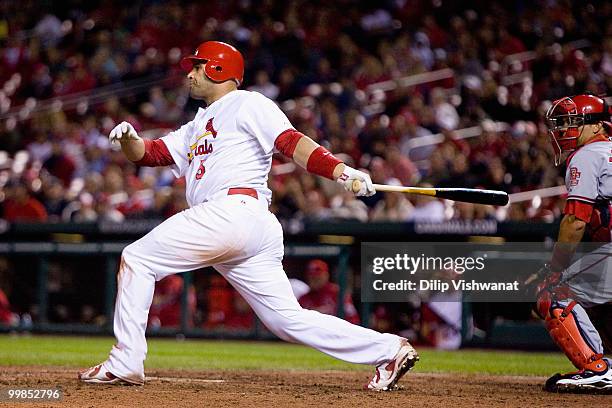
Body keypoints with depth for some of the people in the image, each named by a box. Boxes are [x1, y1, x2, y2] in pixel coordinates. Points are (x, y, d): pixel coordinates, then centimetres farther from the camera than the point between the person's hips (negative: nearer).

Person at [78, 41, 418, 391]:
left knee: (137, 259, -2)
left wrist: (341, 171, -21)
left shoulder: (248, 105, 6)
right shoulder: (197, 127, 33)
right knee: (289, 319, 2)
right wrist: (129, 138, 3)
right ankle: (388, 349, -3)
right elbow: (148, 153, 27)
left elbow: (291, 141, -7)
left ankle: (125, 364, -3)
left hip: (233, 211, -9)